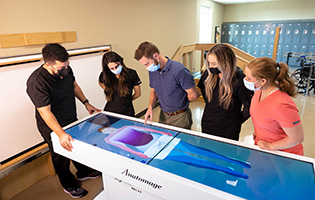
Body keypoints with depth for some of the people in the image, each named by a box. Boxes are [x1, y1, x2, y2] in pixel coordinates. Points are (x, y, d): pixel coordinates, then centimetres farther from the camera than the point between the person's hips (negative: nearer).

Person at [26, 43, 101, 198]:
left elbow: (74, 85, 9)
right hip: (53, 127, -7)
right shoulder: (37, 81, -32)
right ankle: (69, 185, 38)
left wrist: (86, 103, 4)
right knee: (61, 156, 14)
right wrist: (61, 134, -37)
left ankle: (83, 172, 49)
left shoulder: (66, 69, -10)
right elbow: (45, 112, -32)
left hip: (71, 120, 7)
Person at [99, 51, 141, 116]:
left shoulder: (131, 74, -12)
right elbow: (100, 83, 19)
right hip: (109, 111, 1)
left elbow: (138, 93, 1)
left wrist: (126, 100, 8)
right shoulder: (105, 75, -7)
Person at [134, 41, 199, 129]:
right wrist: (150, 107, -5)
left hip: (180, 117, -6)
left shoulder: (179, 70, -24)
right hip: (163, 116, 6)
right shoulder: (152, 71, -3)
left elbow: (193, 95, -18)